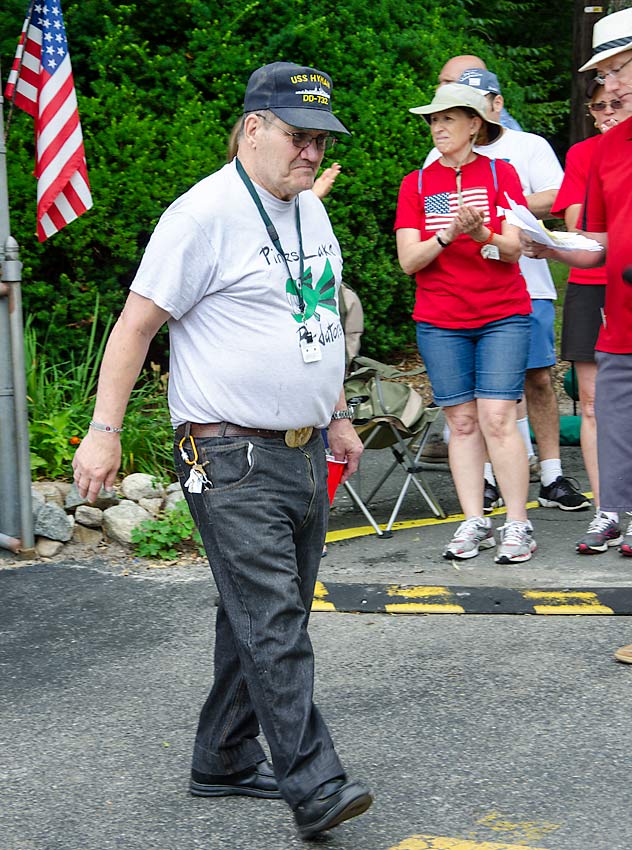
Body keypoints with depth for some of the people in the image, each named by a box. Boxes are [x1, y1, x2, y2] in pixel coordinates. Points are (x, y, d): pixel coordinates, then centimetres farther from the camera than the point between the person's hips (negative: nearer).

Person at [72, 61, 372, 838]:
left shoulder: (309, 211, 15)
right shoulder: (204, 214, -12)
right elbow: (137, 323, -11)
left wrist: (337, 416, 27)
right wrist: (105, 430, -15)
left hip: (302, 452, 8)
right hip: (232, 460, -8)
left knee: (262, 620, 13)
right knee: (273, 624, -11)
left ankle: (225, 761, 25)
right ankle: (313, 786, -10)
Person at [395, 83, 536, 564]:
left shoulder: (501, 174, 2)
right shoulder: (416, 185, 6)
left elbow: (514, 249, -4)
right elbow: (408, 260, -2)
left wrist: (483, 236, -24)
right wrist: (449, 234, -20)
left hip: (503, 316, -2)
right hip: (440, 322, 2)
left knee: (497, 418, -9)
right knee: (462, 422, 2)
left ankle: (518, 525, -4)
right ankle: (475, 523, 8)